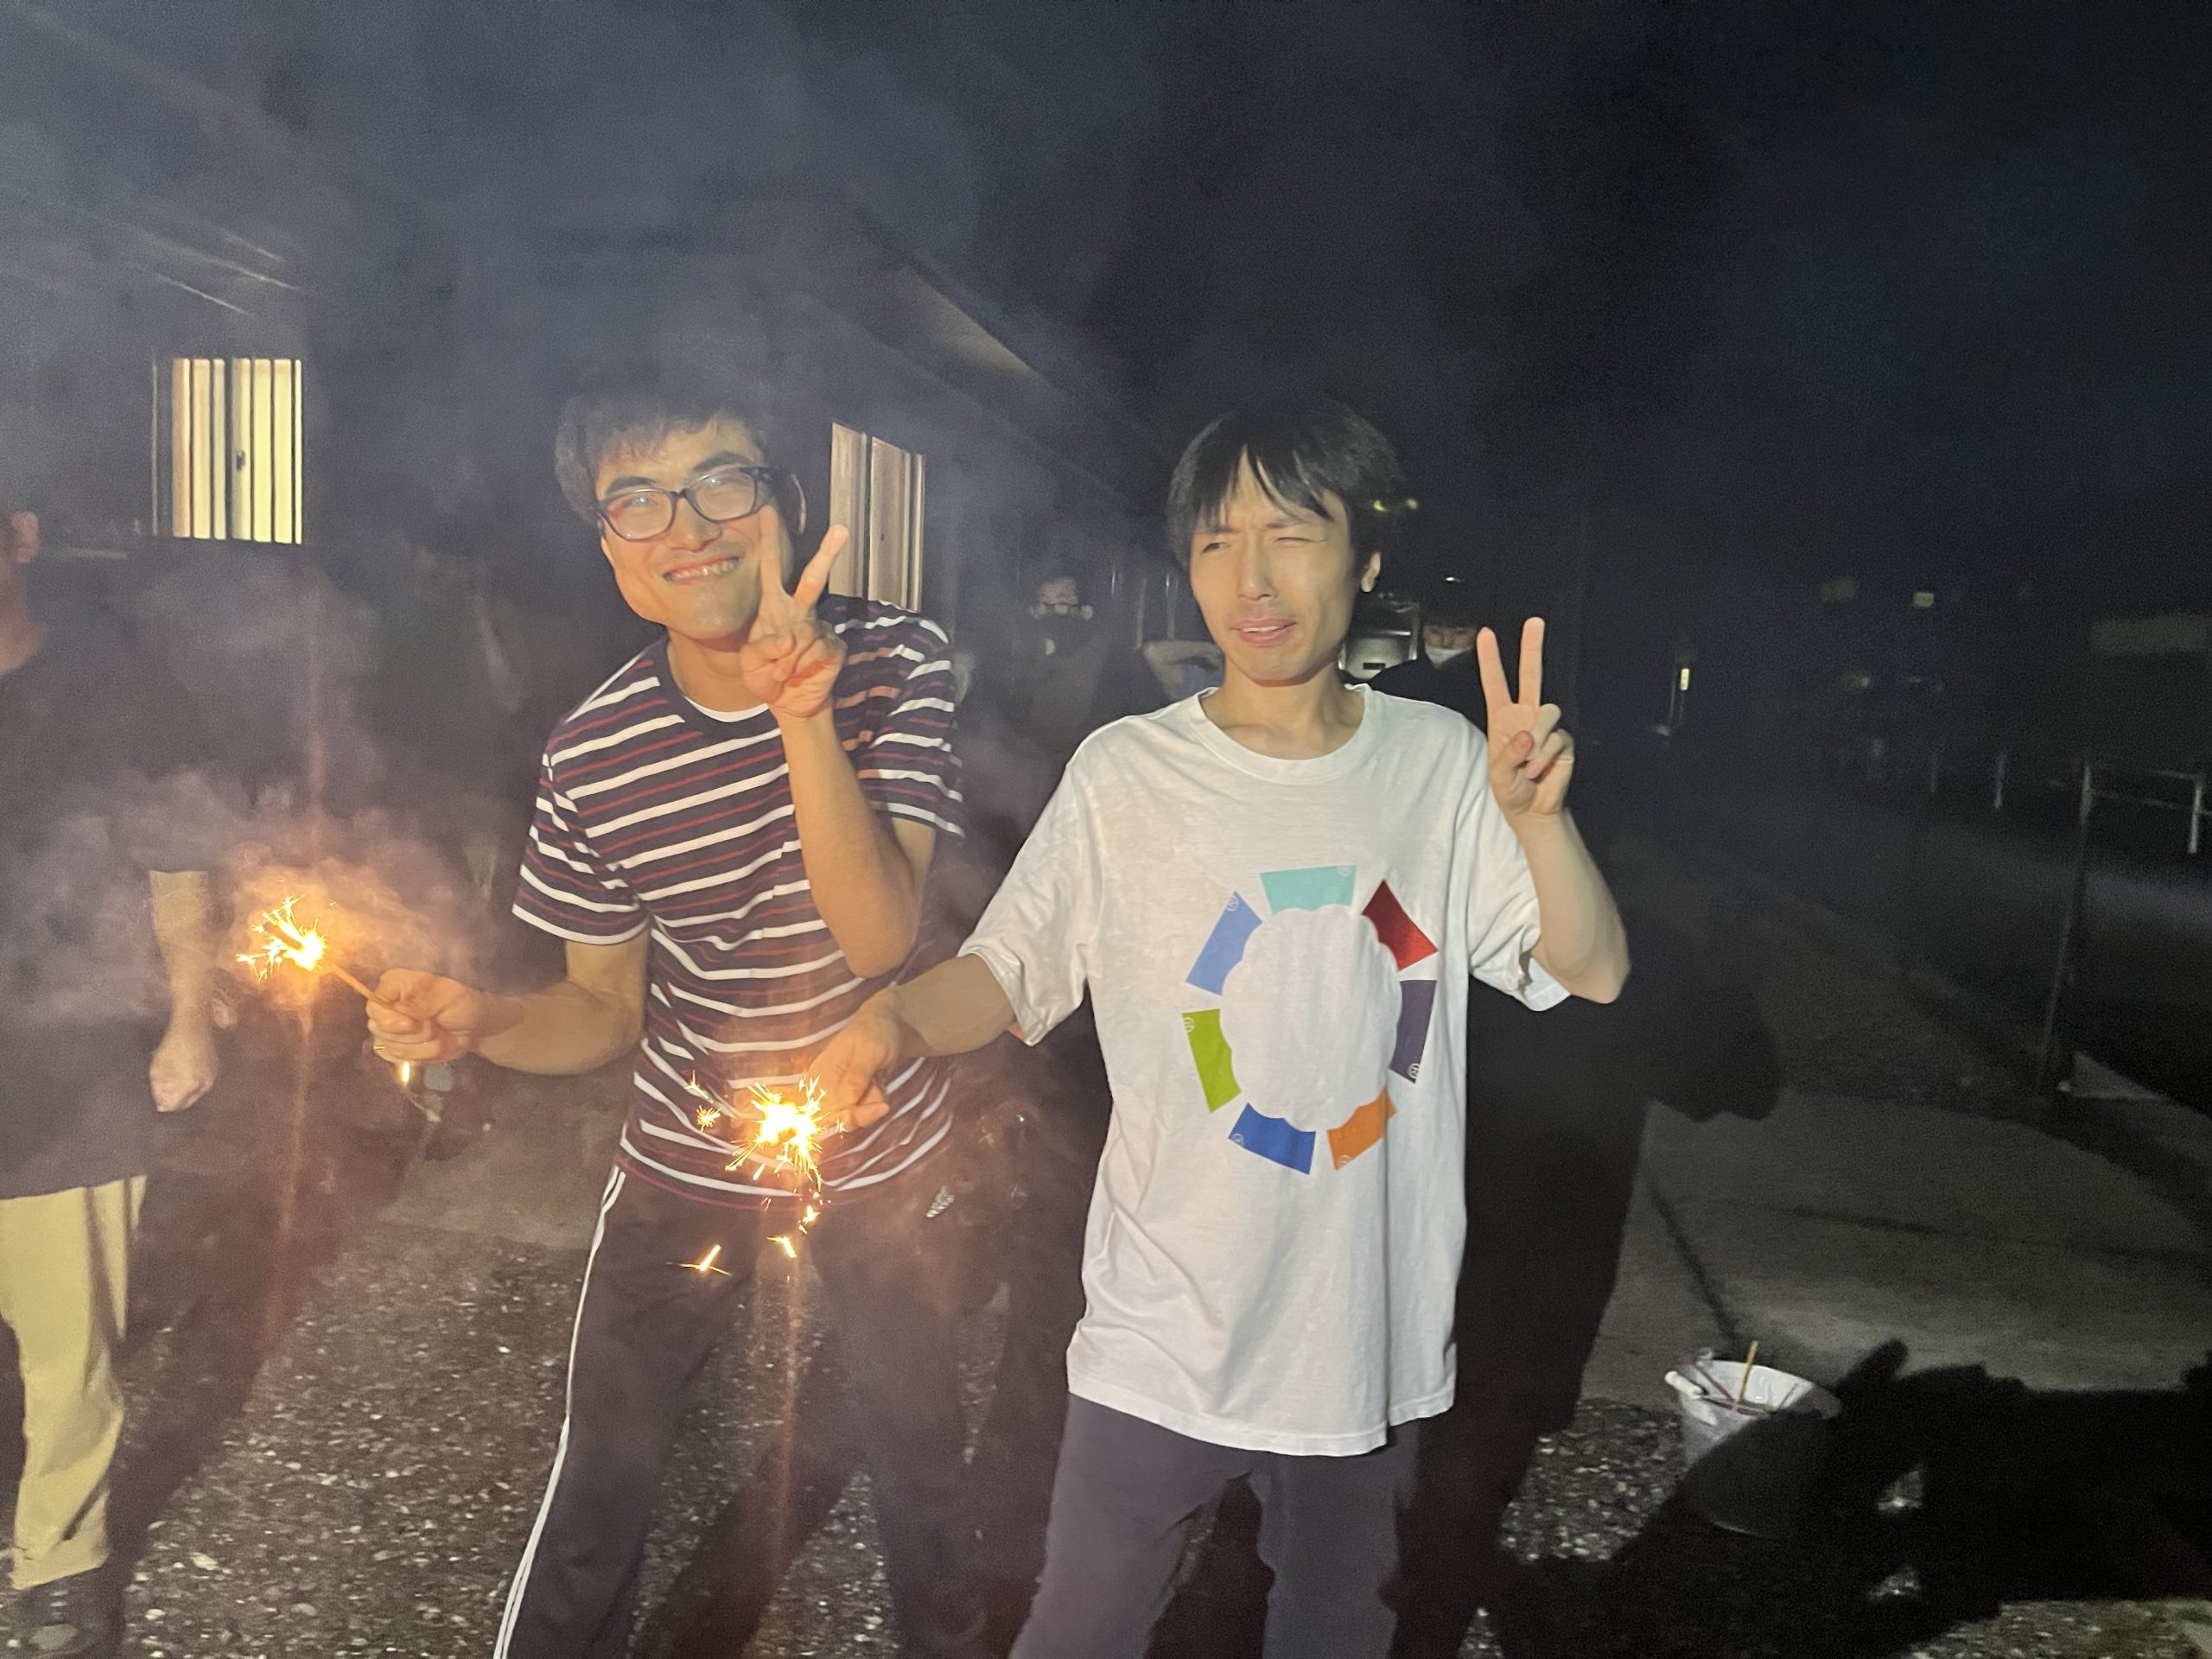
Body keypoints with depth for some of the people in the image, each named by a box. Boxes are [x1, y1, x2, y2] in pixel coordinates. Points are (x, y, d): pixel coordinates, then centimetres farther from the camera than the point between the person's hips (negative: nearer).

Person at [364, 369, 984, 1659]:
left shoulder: (895, 659, -19)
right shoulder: (594, 754, -15)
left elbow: (880, 936, -29)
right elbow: (608, 1006, -4)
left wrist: (802, 713, -41)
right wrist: (476, 1020, -25)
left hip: (882, 1146, 0)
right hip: (689, 1155, 1)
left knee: (920, 1450, 19)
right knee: (603, 1469, 13)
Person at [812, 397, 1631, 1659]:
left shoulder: (1441, 764, -2)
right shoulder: (1127, 774, -10)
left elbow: (1594, 972, -3)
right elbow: (1002, 976, -8)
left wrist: (1540, 817, -20)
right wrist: (896, 1020, -29)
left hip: (1375, 1319, 3)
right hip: (1169, 1324, -2)